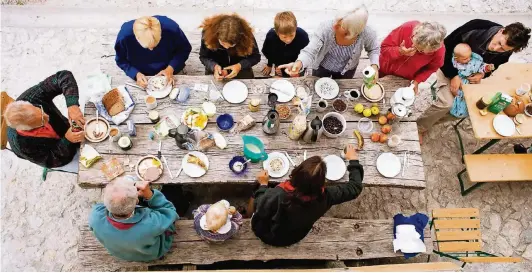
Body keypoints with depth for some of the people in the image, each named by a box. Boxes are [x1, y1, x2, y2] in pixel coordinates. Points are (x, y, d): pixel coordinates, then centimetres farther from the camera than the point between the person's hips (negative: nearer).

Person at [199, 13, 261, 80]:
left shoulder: (246, 35, -28)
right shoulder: (208, 32, -27)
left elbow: (256, 56, -14)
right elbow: (203, 57, -13)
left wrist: (240, 66, -32)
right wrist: (214, 66, -35)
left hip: (240, 68, 0)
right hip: (217, 68, 1)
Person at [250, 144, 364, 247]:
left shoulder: (278, 195, -43)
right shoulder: (325, 197, -34)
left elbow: (258, 209, -23)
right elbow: (355, 187, -18)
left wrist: (263, 185, -8)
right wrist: (353, 160, -4)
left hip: (269, 236, -3)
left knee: (254, 199, 22)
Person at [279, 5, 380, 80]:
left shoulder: (366, 33, -34)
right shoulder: (326, 28, -39)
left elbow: (374, 49, -12)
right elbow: (309, 52, -42)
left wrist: (374, 66, -30)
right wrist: (299, 64, -64)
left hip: (346, 70, 1)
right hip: (322, 66, -1)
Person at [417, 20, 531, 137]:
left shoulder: (504, 53, -19)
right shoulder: (477, 27, -33)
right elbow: (446, 46, -24)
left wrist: (482, 75, -21)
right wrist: (453, 75, -27)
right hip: (448, 66, -5)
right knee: (447, 102, -22)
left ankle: (435, 118, 17)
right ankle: (420, 127, -1)